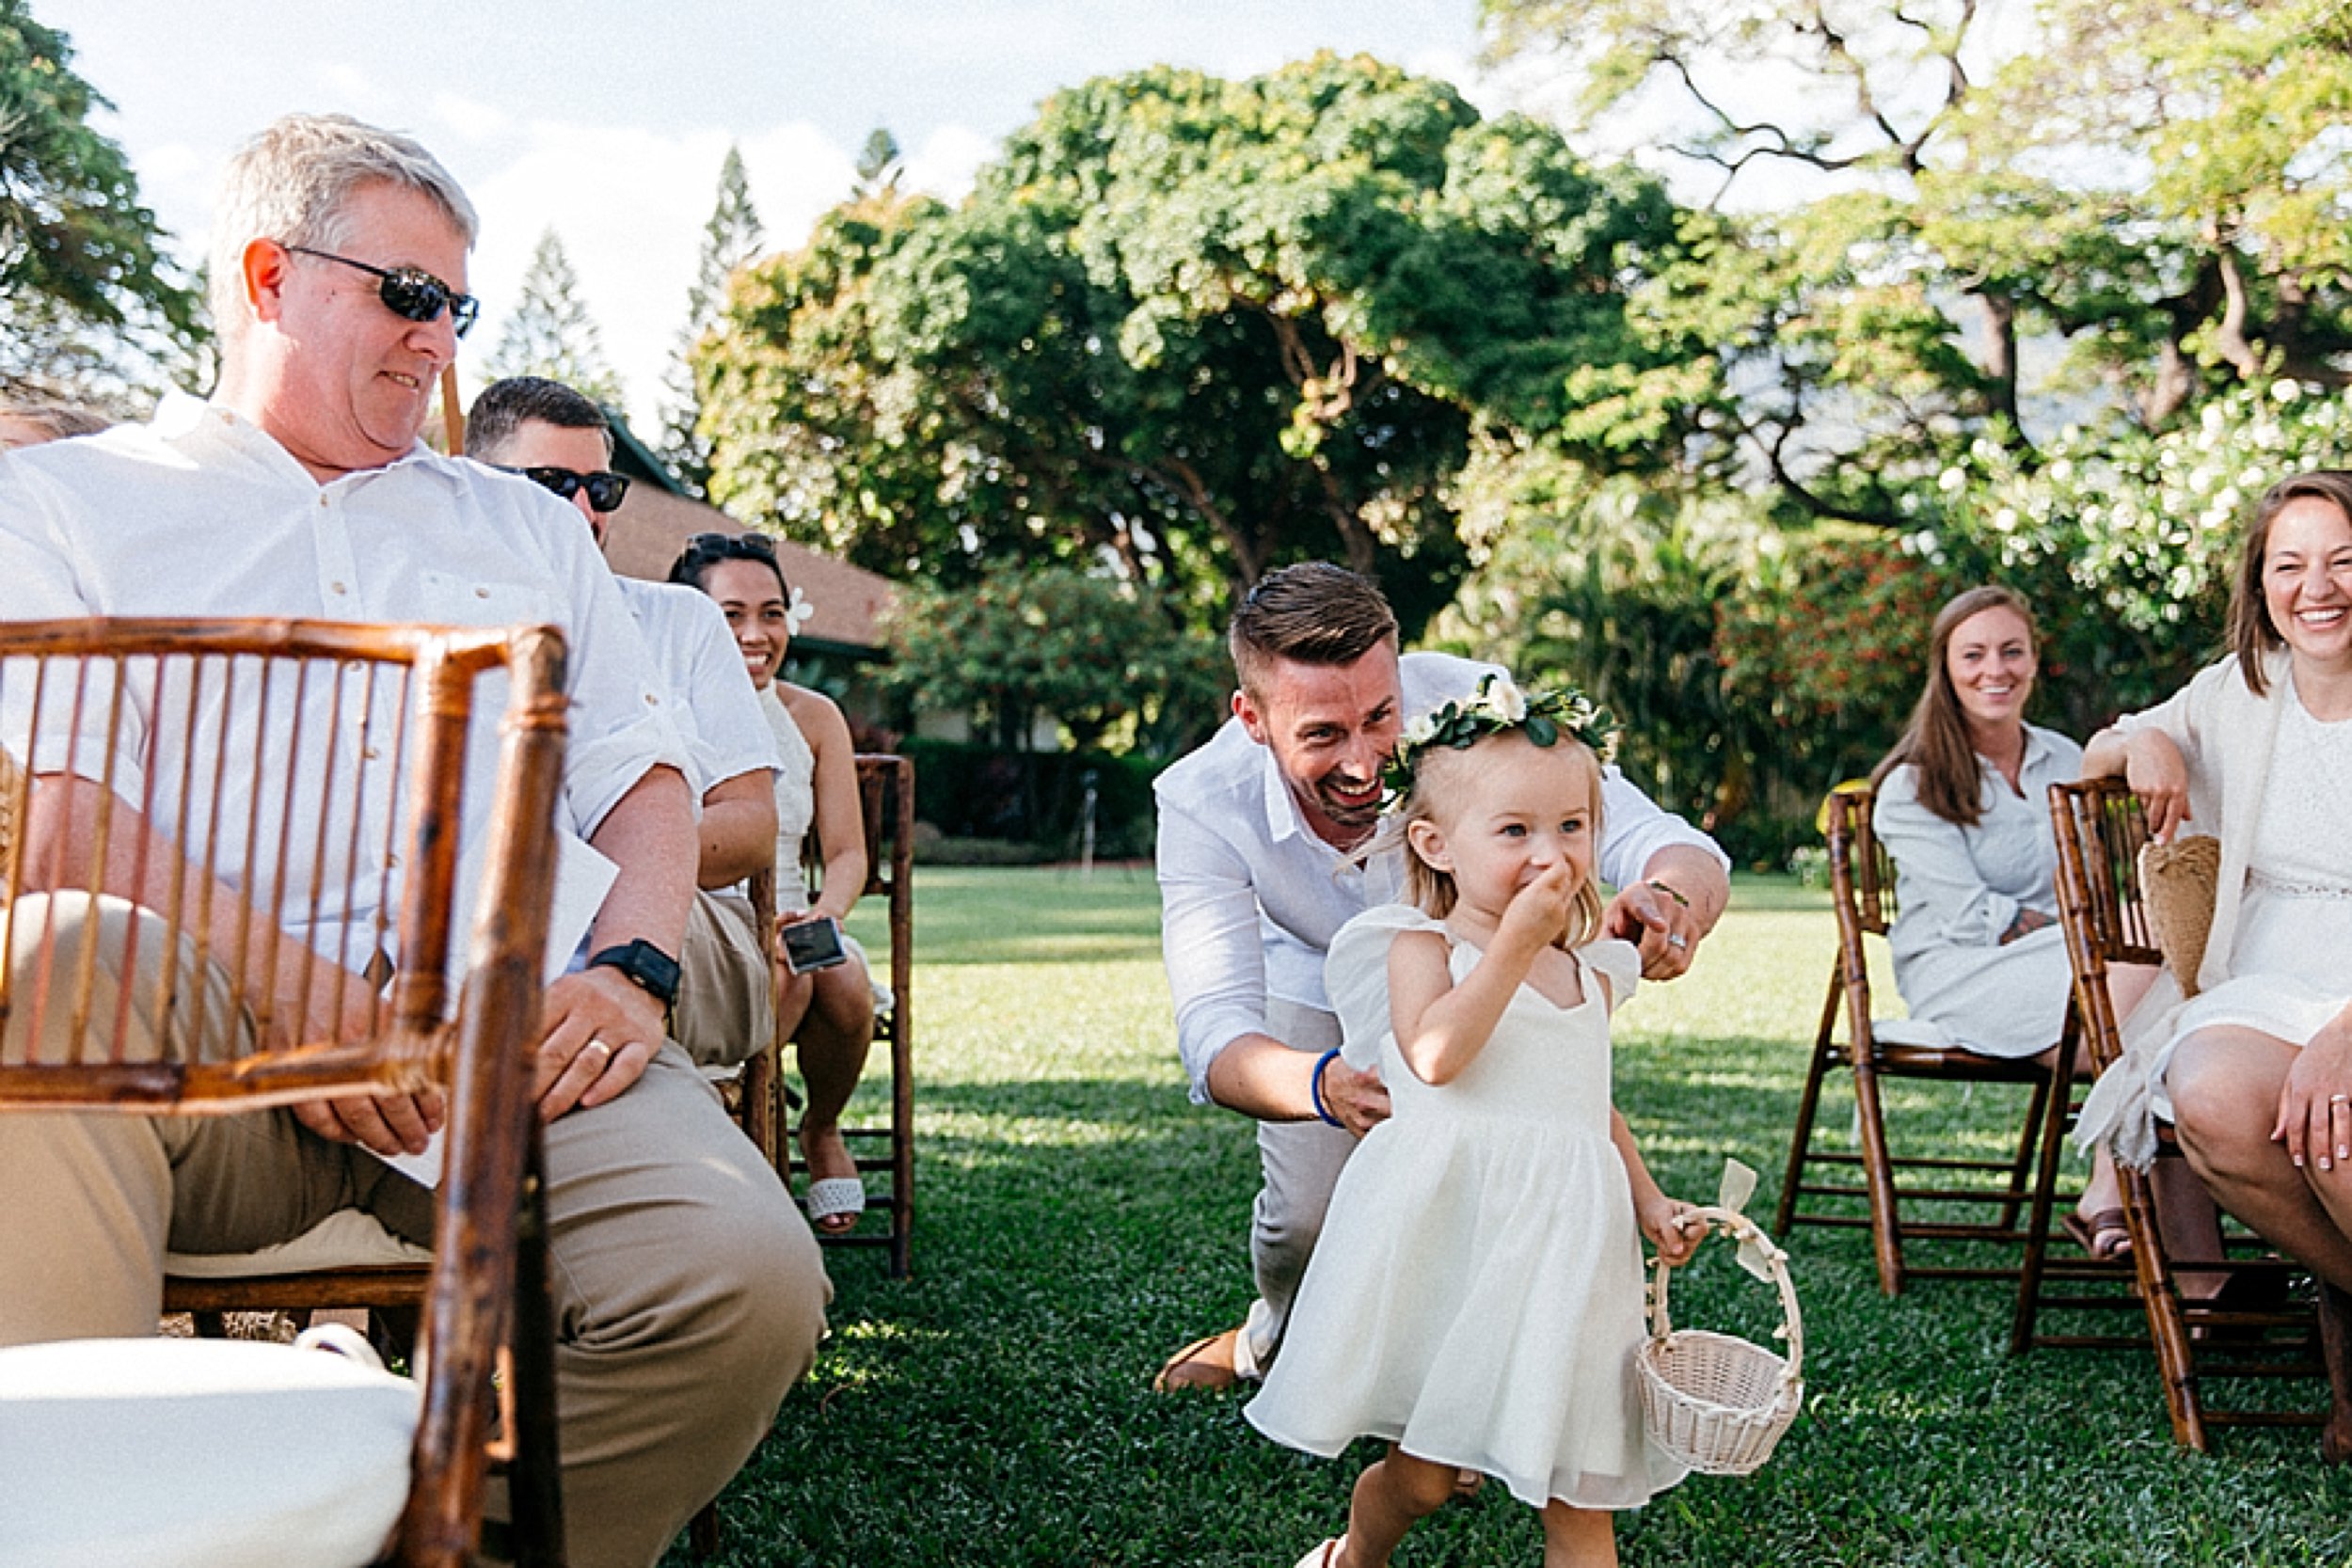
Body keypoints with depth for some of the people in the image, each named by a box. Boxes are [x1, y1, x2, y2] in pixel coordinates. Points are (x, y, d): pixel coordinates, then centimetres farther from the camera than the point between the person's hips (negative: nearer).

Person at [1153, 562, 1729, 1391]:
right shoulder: (1202, 805, -35)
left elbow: (1675, 847, -40)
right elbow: (1214, 1028, -43)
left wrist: (1671, 900, -65)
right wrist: (1326, 1086, -65)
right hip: (1316, 988, 0)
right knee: (1308, 1216, -14)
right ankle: (1279, 1334, 23)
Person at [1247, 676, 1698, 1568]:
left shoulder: (1591, 972, 15)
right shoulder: (1422, 946, -3)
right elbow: (1435, 1052, -23)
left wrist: (1647, 1199, 14)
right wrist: (1517, 942, -20)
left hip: (1569, 1243, 5)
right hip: (1450, 1240, -5)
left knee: (1579, 1491, 5)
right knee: (1421, 1473, 2)